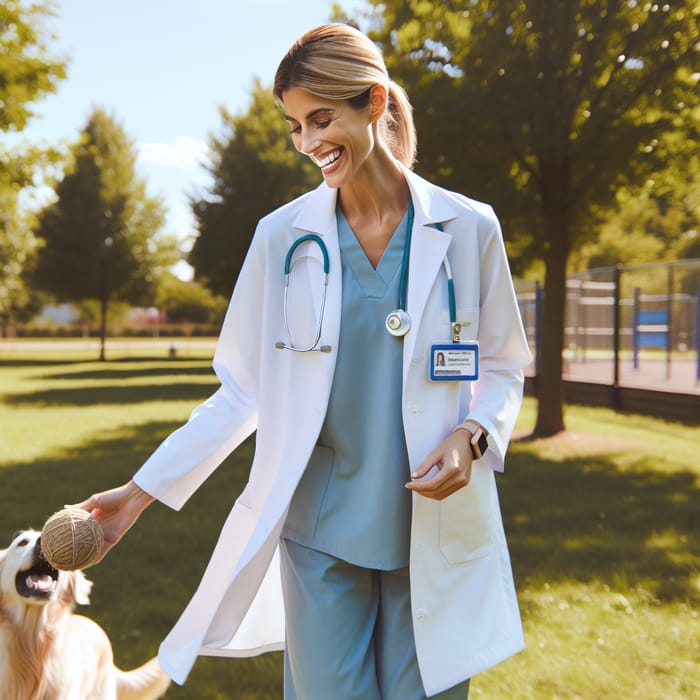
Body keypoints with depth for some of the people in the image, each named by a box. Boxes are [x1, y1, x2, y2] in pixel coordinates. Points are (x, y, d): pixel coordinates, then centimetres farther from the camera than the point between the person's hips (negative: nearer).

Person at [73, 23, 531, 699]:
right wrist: (142, 490, 0)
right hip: (322, 533, 0)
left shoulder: (468, 228, -3)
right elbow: (244, 389, 3)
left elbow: (501, 365, 8)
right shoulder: (282, 236, -1)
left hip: (434, 533, 0)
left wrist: (473, 435, -13)